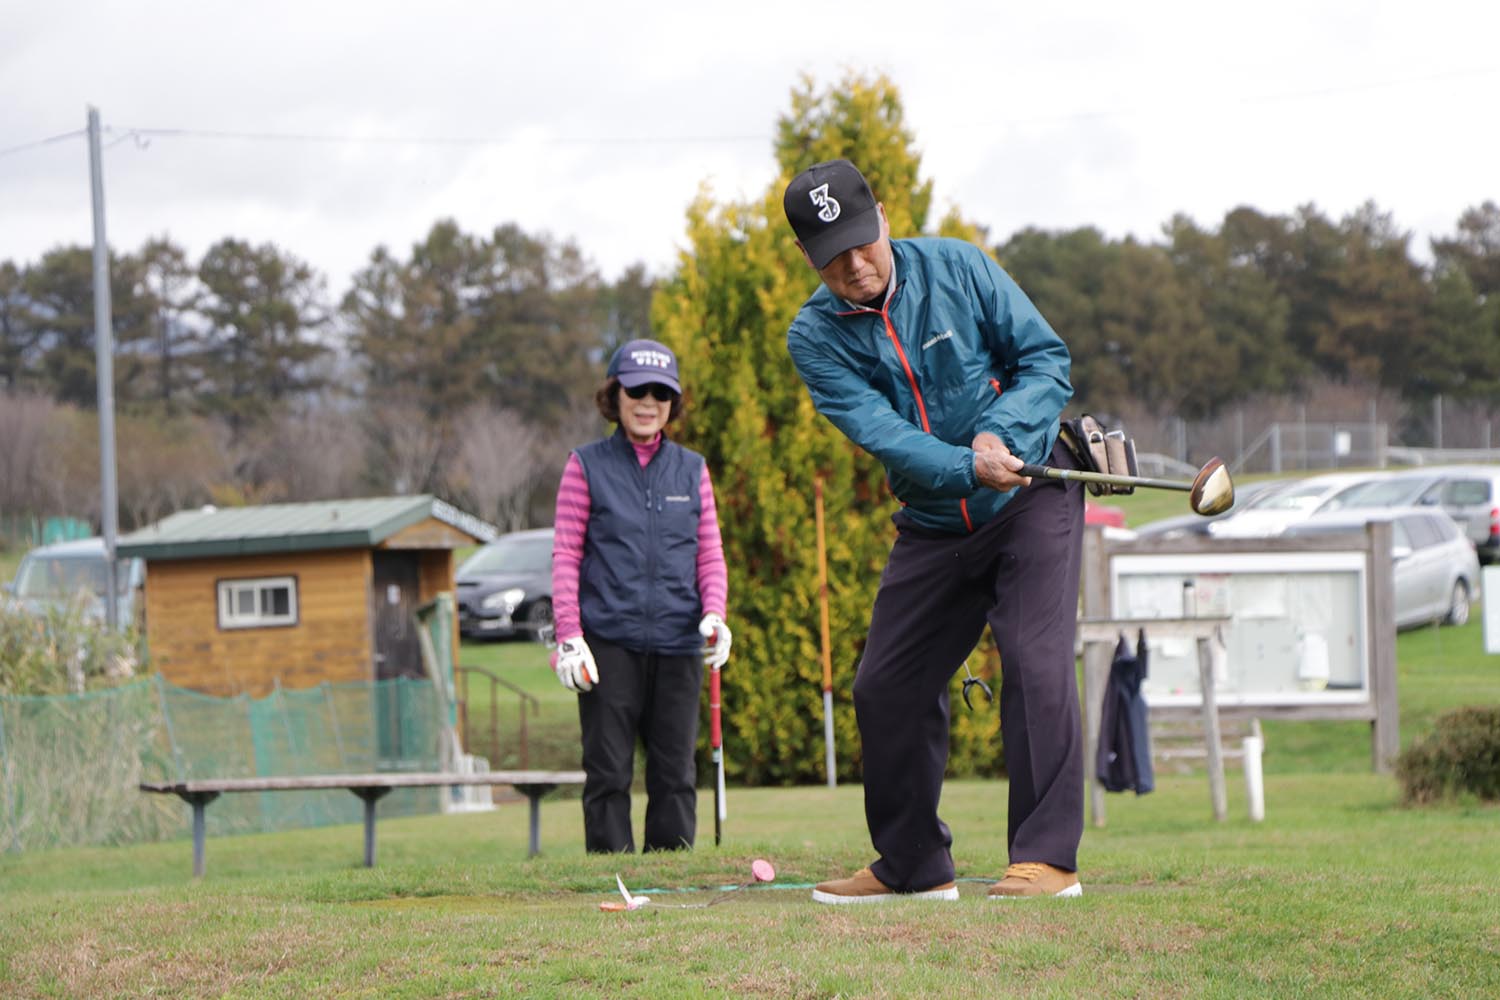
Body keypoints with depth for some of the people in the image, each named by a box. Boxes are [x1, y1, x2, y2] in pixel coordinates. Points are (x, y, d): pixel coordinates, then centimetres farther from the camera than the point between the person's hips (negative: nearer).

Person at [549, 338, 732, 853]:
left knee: (675, 772, 3)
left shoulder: (692, 469, 13)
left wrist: (713, 614, -7)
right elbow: (565, 555, 2)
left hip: (677, 643, 3)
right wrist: (568, 635, -8)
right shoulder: (586, 466, 5)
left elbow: (710, 555, 12)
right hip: (609, 642, -3)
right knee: (608, 771, -3)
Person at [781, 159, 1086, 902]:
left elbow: (1047, 359, -6)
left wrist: (1001, 433, -24)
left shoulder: (958, 269, -8)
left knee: (1035, 660, -19)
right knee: (887, 687, 4)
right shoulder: (815, 338, -7)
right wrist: (968, 468, -36)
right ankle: (913, 864, 20)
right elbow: (879, 432, -20)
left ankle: (1047, 856, -18)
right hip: (933, 526, 4)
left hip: (1032, 498, -3)